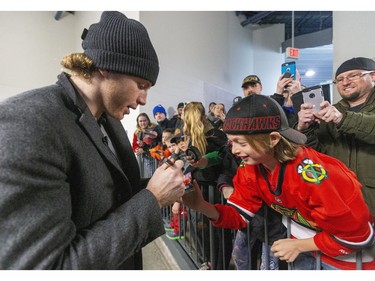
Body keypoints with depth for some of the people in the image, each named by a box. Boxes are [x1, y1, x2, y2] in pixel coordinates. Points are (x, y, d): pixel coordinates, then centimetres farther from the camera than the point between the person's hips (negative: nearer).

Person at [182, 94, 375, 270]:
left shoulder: (312, 175, -37)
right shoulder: (251, 168, -17)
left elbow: (359, 235, -25)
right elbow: (240, 215, -15)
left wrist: (299, 245, -20)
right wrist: (201, 205, -32)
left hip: (346, 253, -5)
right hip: (303, 238, 5)